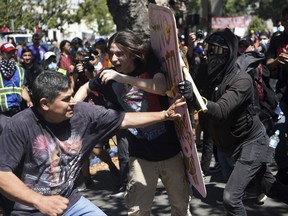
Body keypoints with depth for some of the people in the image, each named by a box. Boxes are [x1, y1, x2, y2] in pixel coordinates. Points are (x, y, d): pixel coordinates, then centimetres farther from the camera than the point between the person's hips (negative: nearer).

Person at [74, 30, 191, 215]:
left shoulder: (149, 64, -9)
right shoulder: (109, 76, -2)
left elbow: (162, 88, -29)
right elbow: (86, 88, 17)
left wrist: (123, 78, -33)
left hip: (169, 148, -1)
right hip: (141, 153, 1)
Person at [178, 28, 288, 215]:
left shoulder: (242, 80, -26)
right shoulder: (212, 75, -3)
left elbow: (220, 111, -38)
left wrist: (194, 97, -53)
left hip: (251, 143, -8)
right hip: (236, 143, 8)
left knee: (231, 197, -14)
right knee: (271, 188, 20)